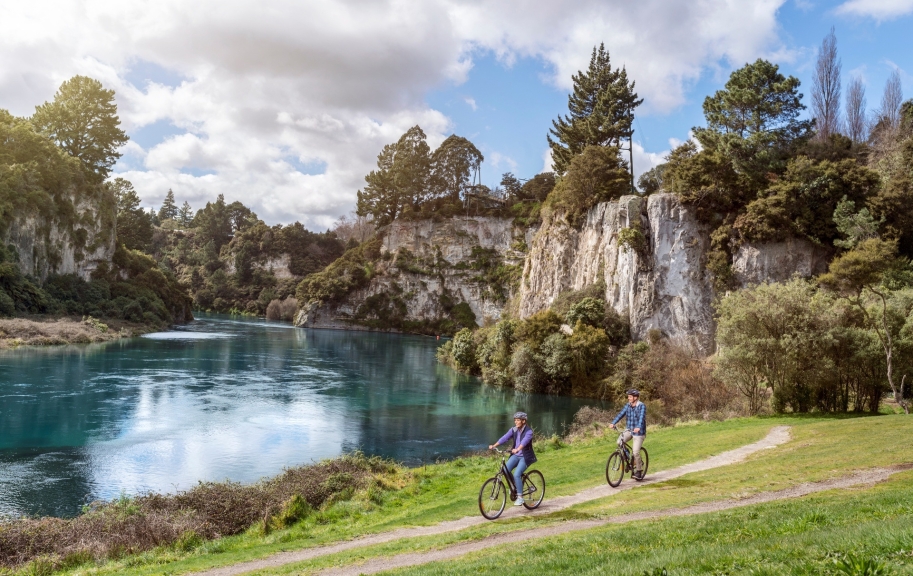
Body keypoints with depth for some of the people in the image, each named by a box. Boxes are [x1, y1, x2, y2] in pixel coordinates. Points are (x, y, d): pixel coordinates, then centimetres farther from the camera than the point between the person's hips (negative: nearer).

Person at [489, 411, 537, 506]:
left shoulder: (528, 431, -13)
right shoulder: (514, 430, 3)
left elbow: (524, 441, -32)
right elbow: (505, 438, -9)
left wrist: (517, 449, -50)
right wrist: (494, 445, -23)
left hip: (525, 457, -5)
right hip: (515, 455, 5)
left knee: (516, 474, -22)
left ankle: (520, 497, -11)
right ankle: (515, 485, 12)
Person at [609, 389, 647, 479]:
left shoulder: (641, 406, -15)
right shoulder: (628, 405, 2)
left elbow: (641, 417, -30)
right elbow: (621, 414, -7)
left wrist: (638, 427, -48)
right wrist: (613, 423, -22)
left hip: (638, 432, -5)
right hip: (629, 430, 5)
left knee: (636, 452, -9)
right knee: (619, 442, -18)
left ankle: (639, 471, 11)